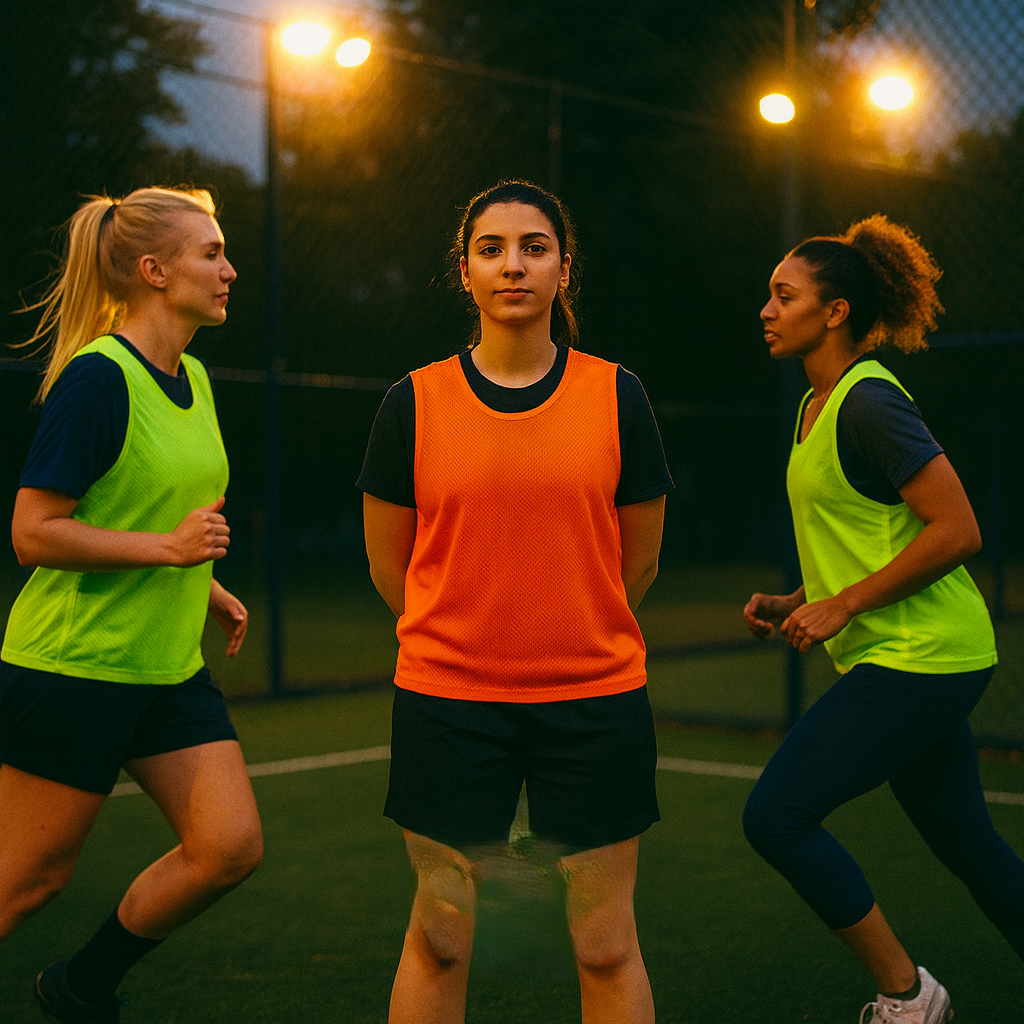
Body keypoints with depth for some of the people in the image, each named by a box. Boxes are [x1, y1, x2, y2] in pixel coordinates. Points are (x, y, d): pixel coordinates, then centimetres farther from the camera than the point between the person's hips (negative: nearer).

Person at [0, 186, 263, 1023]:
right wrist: (169, 548, -22)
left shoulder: (193, 379, 11)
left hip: (168, 668, 8)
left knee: (231, 847, 1)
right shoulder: (97, 377, -16)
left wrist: (207, 586, 14)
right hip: (72, 665, -8)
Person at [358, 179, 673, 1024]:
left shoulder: (616, 395, 0)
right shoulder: (416, 401, -1)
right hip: (448, 701, 0)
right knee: (440, 939, 7)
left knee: (606, 946, 6)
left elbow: (639, 561, 11)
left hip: (595, 699, 0)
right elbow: (388, 565, 9)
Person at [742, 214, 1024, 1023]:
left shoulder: (869, 403, -17)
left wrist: (841, 606, -18)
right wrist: (797, 602, 9)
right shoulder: (818, 404, 13)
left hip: (916, 659, -10)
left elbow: (958, 531, -21)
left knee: (777, 815, -9)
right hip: (910, 658, 10)